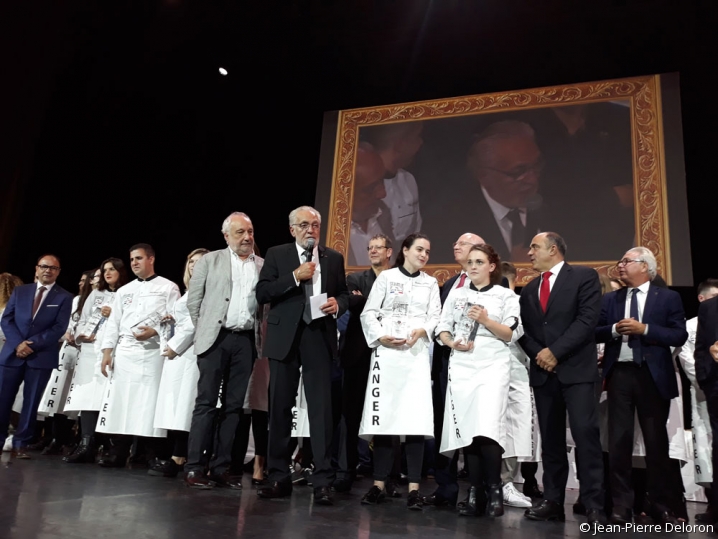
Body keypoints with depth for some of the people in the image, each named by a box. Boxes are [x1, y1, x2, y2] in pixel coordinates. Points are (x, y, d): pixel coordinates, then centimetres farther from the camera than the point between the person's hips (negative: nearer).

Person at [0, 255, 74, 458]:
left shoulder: (64, 297, 3)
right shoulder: (20, 291, 12)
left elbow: (59, 328, -5)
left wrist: (32, 344, -14)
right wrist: (19, 343, -11)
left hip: (42, 356, -2)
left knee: (31, 402, 4)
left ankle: (20, 444, 12)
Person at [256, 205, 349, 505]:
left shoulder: (334, 258, 10)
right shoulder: (276, 255, 6)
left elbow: (344, 294, 14)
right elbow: (262, 293, -4)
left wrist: (337, 305, -9)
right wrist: (295, 277, -13)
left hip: (319, 339, 0)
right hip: (284, 339, 0)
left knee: (321, 409, -3)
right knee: (280, 408, 7)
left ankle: (322, 482, 2)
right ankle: (279, 477, 17)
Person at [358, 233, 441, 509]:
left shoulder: (431, 283, 15)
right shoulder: (386, 277, 8)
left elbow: (436, 316, 5)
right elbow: (369, 313, 3)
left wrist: (422, 330, -15)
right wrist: (380, 337, -12)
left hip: (417, 352, 1)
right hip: (386, 351, -1)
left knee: (416, 418, -6)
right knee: (383, 414, -1)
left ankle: (414, 488, -2)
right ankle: (379, 484, 6)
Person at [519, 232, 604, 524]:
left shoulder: (584, 276, 0)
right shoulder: (529, 289, 18)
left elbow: (587, 319, -11)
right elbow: (524, 330, 14)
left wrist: (555, 352, -14)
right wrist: (538, 354, -5)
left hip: (575, 369, -5)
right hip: (543, 371, 5)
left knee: (585, 433, -10)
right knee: (550, 438, 7)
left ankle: (593, 505, -1)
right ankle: (553, 501, 13)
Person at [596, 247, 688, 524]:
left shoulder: (668, 297, 4)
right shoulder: (610, 299, 12)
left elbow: (680, 335, -5)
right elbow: (595, 332, 5)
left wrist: (644, 329, -15)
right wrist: (614, 329, -14)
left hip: (653, 375, -2)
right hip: (620, 374, 2)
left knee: (656, 441, 7)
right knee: (619, 440, 2)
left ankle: (662, 506, 19)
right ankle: (621, 506, 9)